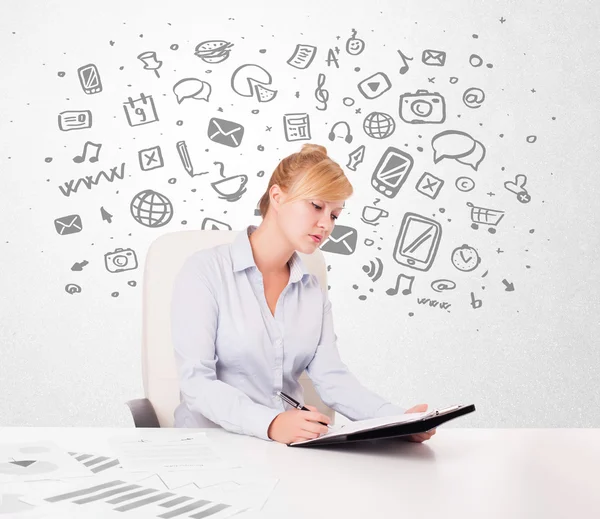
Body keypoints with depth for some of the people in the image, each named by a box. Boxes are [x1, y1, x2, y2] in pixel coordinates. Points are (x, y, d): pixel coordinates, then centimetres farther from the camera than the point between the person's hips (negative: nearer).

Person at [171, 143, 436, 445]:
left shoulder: (313, 291, 11)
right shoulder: (204, 271, -7)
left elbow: (331, 378, 2)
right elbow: (196, 382, -15)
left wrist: (398, 419, -15)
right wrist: (270, 424, -30)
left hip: (292, 445, 4)